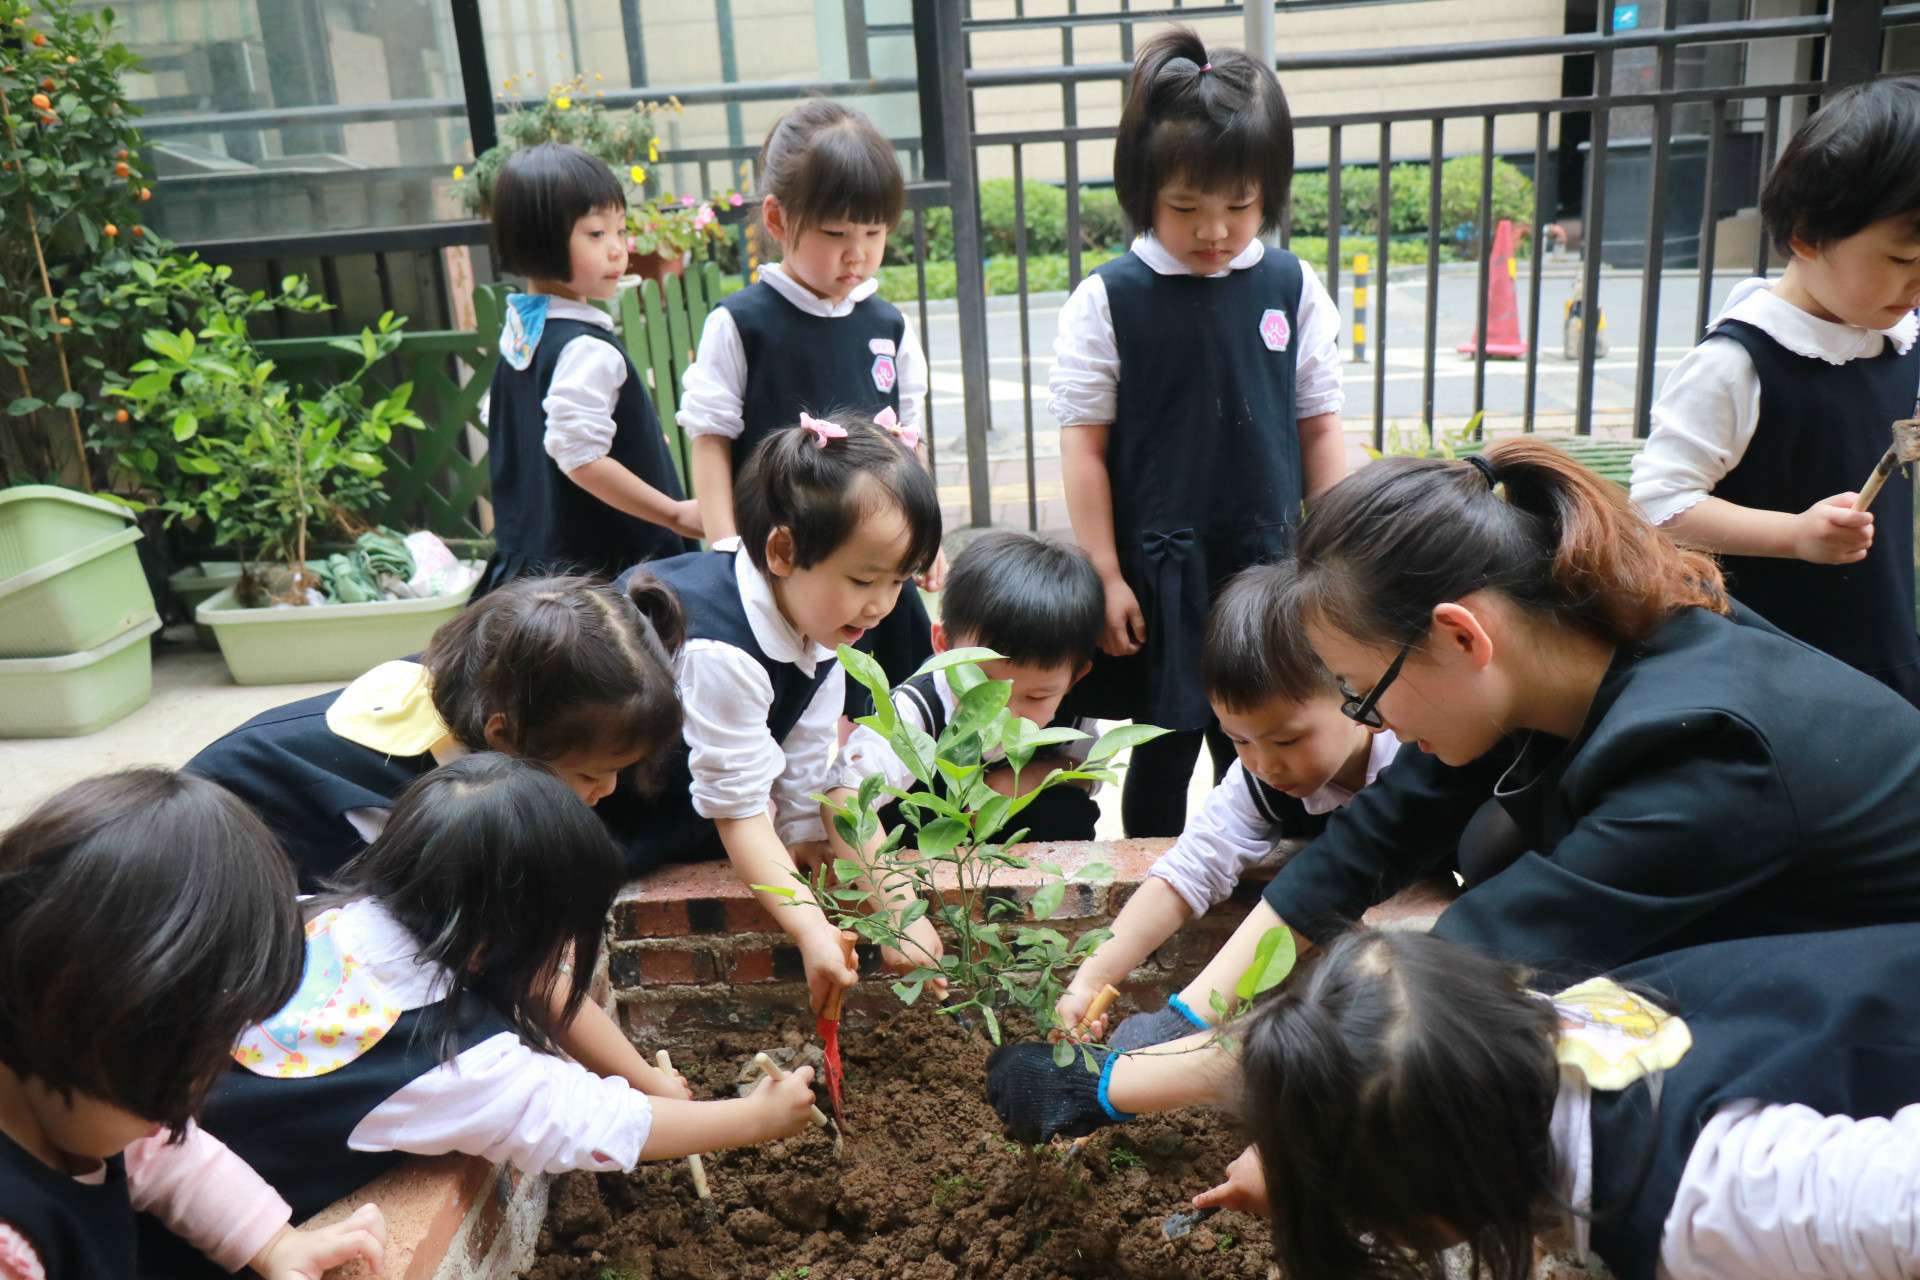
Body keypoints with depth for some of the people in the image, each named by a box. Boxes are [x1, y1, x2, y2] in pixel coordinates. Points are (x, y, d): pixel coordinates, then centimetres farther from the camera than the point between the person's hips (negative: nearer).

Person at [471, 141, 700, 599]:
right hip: (598, 565, -10)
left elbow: (497, 422, 22)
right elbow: (582, 458, -26)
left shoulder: (519, 333, 10)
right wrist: (677, 513, -20)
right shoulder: (588, 350, -20)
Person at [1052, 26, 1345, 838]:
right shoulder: (1107, 302, -7)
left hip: (1269, 564, 3)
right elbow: (1083, 443, -5)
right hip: (1159, 576, -2)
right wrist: (1105, 577, -7)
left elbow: (1319, 428, 7)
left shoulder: (1293, 290, 1)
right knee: (1163, 754, 9)